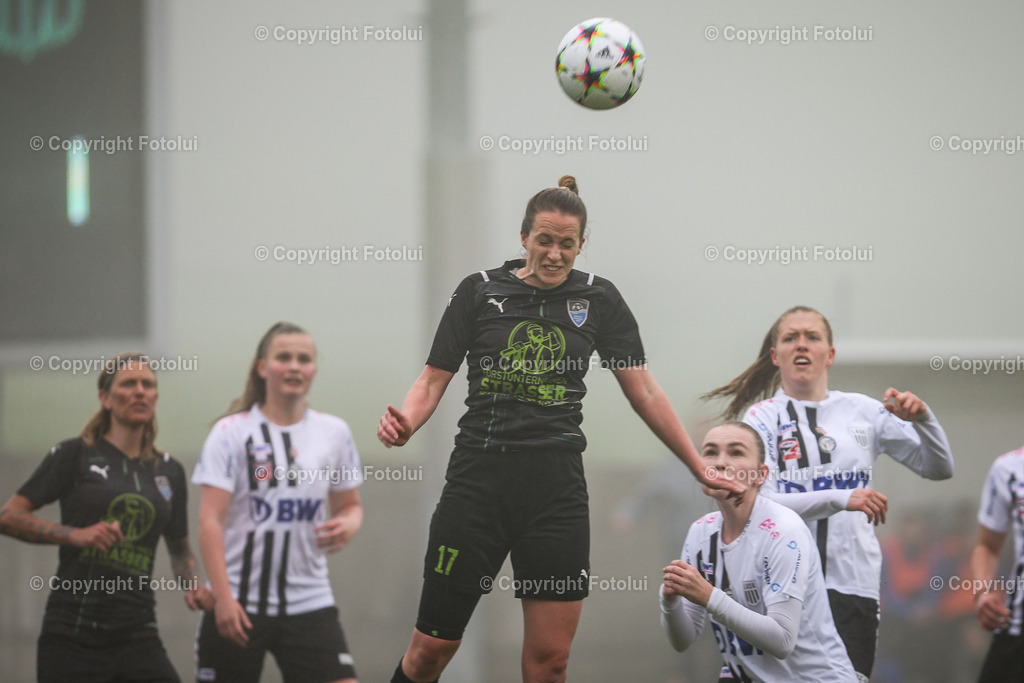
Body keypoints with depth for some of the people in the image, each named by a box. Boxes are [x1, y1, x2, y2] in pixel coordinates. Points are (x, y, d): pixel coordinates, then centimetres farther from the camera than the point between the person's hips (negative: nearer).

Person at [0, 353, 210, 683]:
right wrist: (75, 534, -15)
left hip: (137, 634, 3)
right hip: (72, 635, -3)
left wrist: (192, 585, 4)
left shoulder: (169, 470, 13)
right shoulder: (75, 455, 1)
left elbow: (180, 547, 26)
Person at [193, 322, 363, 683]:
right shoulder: (232, 433, -4)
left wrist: (348, 524, -6)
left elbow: (350, 504, 19)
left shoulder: (334, 433, 7)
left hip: (309, 603, 3)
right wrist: (223, 597, -19)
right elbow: (210, 520, -10)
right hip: (239, 606, -3)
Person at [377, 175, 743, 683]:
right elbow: (433, 380, 5)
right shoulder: (480, 291, 4)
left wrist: (701, 469, 7)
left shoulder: (598, 299, 7)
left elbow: (644, 393, 10)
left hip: (557, 484, 1)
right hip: (479, 479, -1)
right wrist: (403, 425, -16)